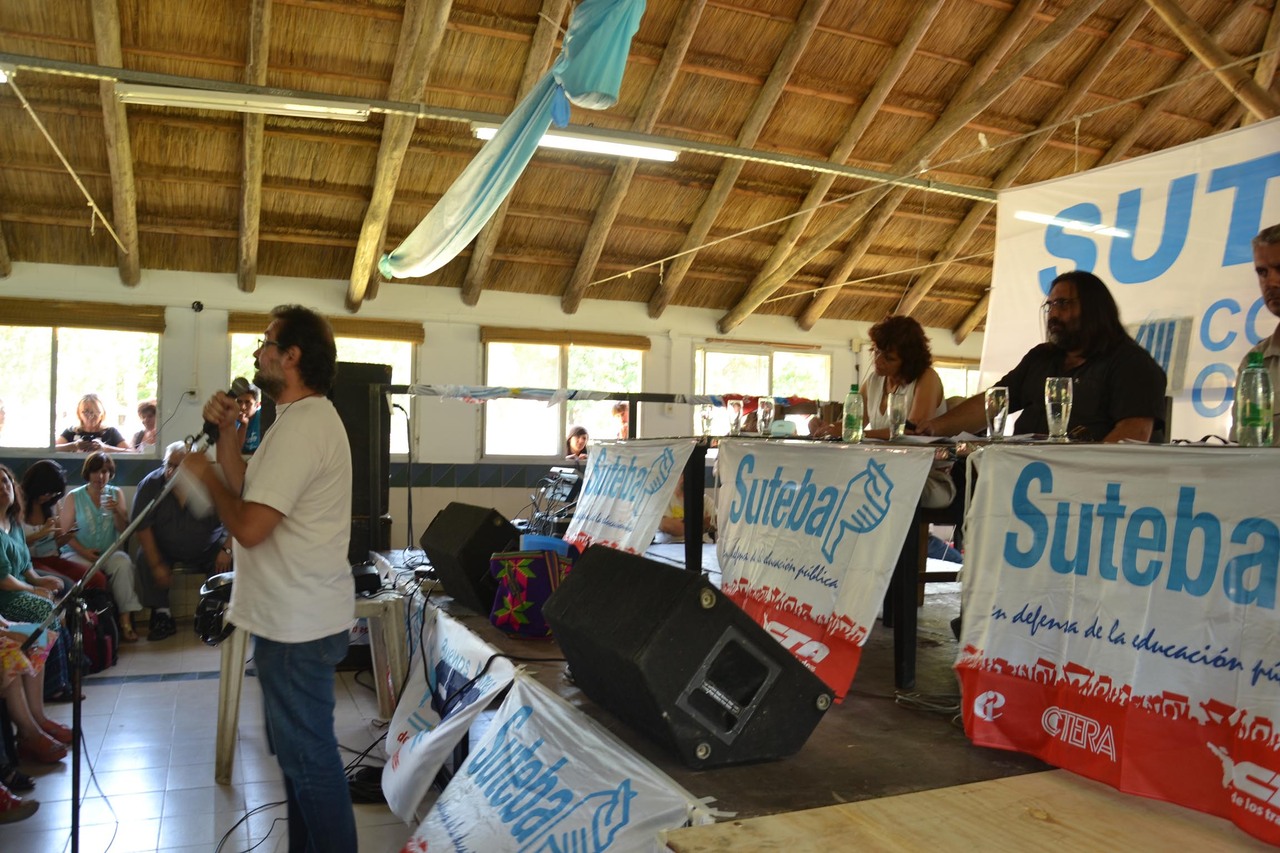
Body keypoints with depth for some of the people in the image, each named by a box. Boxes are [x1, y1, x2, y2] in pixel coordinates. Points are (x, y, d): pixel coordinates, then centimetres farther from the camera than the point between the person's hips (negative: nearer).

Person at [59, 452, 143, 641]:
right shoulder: (73, 497, 3)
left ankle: (126, 619, -31)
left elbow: (124, 529, 5)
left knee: (124, 563, -32)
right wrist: (84, 551, -15)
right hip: (78, 553, -1)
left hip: (109, 553, 1)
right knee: (86, 571, -35)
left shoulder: (115, 493, 10)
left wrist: (116, 511, -14)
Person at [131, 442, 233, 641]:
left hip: (206, 549, -1)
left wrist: (226, 550, -24)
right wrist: (157, 564, -23)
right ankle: (162, 615, -15)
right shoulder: (150, 484, -16)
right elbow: (141, 527, -17)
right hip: (164, 549, 1)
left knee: (230, 561, -24)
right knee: (143, 558, -25)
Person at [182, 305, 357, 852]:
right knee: (299, 751, 22)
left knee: (308, 757, 2)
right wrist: (226, 433, 4)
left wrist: (204, 474, -9)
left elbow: (249, 526, -24)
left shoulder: (301, 425, -21)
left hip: (297, 626, -11)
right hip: (300, 617, 11)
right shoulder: (309, 417, 14)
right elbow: (248, 491, 14)